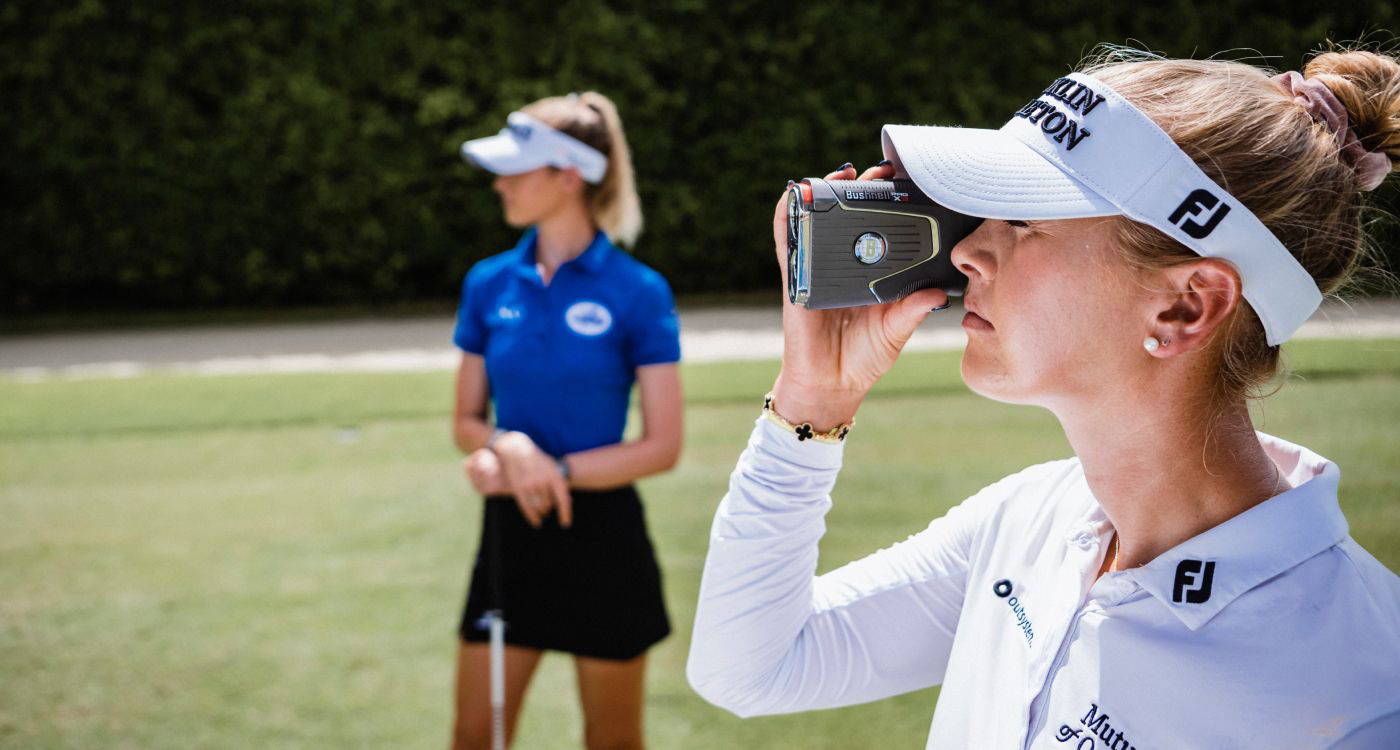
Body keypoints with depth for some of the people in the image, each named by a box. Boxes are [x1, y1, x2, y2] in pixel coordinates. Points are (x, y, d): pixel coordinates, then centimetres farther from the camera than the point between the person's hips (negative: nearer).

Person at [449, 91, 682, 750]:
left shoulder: (639, 292, -10)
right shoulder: (489, 284, 3)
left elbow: (662, 446, -10)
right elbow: (467, 422, 9)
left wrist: (556, 469, -16)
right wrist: (508, 446, -13)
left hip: (604, 536, -4)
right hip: (511, 531, 4)